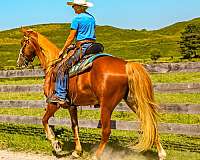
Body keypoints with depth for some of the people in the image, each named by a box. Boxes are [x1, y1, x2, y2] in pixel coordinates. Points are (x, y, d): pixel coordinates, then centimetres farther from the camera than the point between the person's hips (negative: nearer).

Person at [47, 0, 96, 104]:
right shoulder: (92, 18, 17)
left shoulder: (77, 19, -6)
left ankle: (60, 95, -19)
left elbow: (71, 37, -7)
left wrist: (63, 50, 1)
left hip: (82, 48, -9)